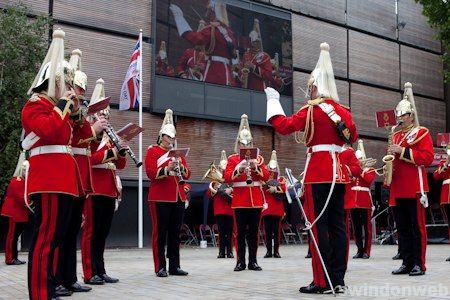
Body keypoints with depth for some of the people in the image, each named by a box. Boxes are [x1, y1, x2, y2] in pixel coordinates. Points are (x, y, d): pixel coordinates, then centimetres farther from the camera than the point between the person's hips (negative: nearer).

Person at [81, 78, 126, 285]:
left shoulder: (109, 138, 20)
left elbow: (120, 165, 15)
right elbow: (89, 158, -17)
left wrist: (122, 151, -5)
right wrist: (112, 151, -23)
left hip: (110, 189, 7)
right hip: (94, 189, -7)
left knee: (103, 232, 9)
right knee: (91, 231, -4)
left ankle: (101, 271, 15)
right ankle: (90, 274, -1)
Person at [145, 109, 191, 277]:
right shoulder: (152, 151, 0)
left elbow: (187, 175, 11)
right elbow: (151, 173, -13)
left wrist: (181, 167, -9)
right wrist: (167, 169, -25)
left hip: (178, 197, 6)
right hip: (160, 197, -6)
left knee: (175, 232, 8)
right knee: (160, 232, -1)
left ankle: (175, 266, 13)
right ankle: (160, 267, 4)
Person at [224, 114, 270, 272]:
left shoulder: (258, 158, 11)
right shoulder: (233, 159, 5)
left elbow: (266, 176, 1)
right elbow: (227, 178, -7)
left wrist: (255, 167, -15)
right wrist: (239, 169, -21)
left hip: (256, 199, 2)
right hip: (240, 200, -2)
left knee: (254, 231, 5)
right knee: (240, 231, 0)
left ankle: (253, 261, 11)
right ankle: (240, 261, 6)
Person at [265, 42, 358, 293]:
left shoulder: (312, 110, -8)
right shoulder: (344, 111, 10)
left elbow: (284, 126, -12)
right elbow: (353, 137, 22)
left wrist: (273, 100, 0)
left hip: (318, 172, -6)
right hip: (339, 172, 6)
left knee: (319, 225, -3)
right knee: (337, 225, 7)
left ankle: (322, 282, -2)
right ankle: (338, 280, 11)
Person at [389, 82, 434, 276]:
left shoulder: (422, 133, -2)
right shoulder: (396, 135, 18)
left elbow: (428, 157, -14)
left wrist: (403, 151, -19)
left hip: (415, 188, -7)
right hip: (399, 189, 7)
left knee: (417, 226, -3)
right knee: (403, 227, 9)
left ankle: (419, 264, 2)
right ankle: (407, 262, 15)